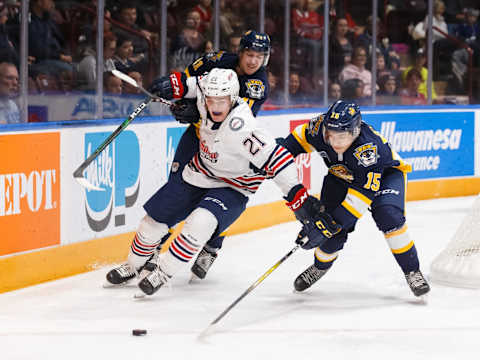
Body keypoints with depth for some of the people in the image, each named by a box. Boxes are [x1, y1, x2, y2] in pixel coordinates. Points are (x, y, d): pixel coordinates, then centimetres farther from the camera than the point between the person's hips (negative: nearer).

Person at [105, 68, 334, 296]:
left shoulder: (240, 127, -37)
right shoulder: (205, 94, -17)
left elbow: (276, 158, -40)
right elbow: (196, 83, 8)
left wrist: (296, 195, -45)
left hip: (232, 188, -7)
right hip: (198, 174, 7)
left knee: (199, 223, -32)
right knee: (155, 219, 10)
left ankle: (163, 272, -12)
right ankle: (135, 264, 37)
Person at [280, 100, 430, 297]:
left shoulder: (368, 149, -43)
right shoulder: (320, 127, -29)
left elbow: (362, 195, -44)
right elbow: (302, 136, -2)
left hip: (384, 173, -4)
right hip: (341, 176, 4)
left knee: (388, 216, -29)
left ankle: (412, 271, -13)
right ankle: (320, 266, 26)